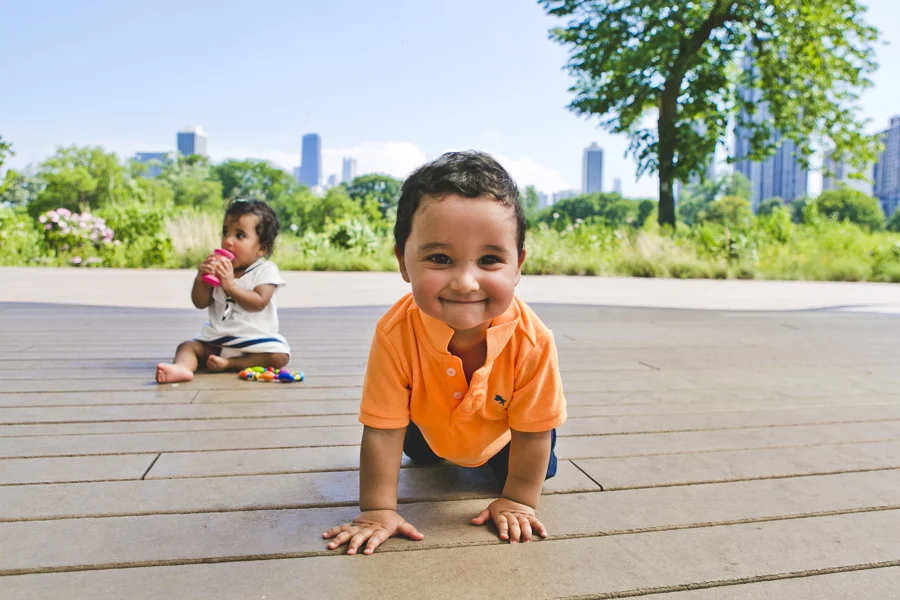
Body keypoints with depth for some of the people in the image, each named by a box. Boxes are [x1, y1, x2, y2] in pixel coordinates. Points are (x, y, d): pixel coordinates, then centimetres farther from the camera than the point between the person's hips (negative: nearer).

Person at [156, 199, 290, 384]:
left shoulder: (266, 270, -8)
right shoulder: (217, 267, 6)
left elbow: (258, 303, -23)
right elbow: (200, 303, 1)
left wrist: (230, 285, -28)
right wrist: (200, 280, -17)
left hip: (254, 339, -4)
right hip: (217, 339, 4)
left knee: (279, 356, -27)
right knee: (187, 346, -11)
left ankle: (229, 364, -24)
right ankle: (181, 368, -39)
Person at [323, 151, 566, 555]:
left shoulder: (532, 341, -42)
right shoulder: (396, 334, -41)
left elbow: (533, 430, -27)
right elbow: (382, 429, -32)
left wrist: (518, 500, -19)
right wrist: (378, 510, -28)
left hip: (502, 436, -1)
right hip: (430, 425, 2)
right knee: (416, 451, 27)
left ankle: (494, 463, 37)